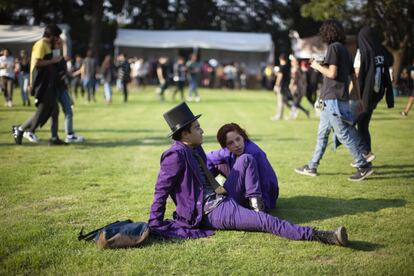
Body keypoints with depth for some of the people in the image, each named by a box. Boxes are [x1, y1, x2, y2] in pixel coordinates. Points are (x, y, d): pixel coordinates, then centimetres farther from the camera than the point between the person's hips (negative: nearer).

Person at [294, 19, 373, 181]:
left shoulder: (333, 47, -10)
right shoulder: (344, 49, 17)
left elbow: (332, 73, -19)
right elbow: (354, 76, 17)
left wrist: (317, 66, -2)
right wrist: (358, 99, 19)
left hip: (333, 99, -10)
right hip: (332, 100, 10)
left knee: (343, 134, -8)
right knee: (322, 133, 14)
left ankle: (363, 166, -6)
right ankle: (312, 167, 21)